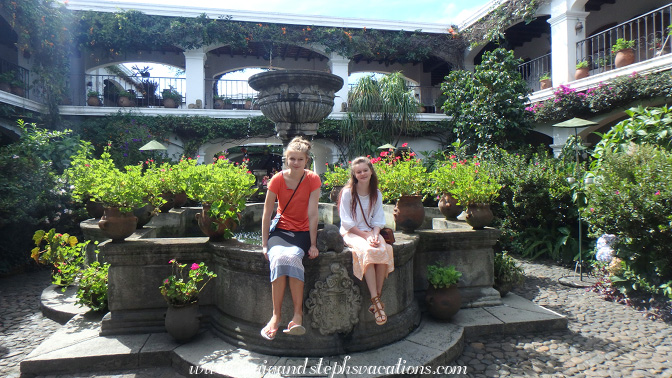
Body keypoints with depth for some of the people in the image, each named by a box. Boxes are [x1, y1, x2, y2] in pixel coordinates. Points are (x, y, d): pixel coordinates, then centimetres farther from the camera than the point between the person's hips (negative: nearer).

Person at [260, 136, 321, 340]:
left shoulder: (313, 180, -6)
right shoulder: (277, 180, -4)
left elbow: (312, 214, -8)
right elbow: (267, 214, -2)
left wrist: (313, 244, -10)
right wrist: (264, 244, -5)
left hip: (303, 233, -1)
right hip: (280, 231, 1)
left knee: (292, 257, -34)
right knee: (278, 258, -32)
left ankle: (298, 315, -26)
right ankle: (276, 315, -22)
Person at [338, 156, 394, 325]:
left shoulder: (376, 194, 9)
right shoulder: (347, 193, -4)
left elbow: (378, 221, 9)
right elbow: (347, 222, -8)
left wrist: (375, 235, -11)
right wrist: (365, 236, -16)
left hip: (371, 232, 4)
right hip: (352, 233, -4)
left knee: (384, 250, -29)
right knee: (368, 251, -34)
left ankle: (378, 298, -22)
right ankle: (375, 300, -30)